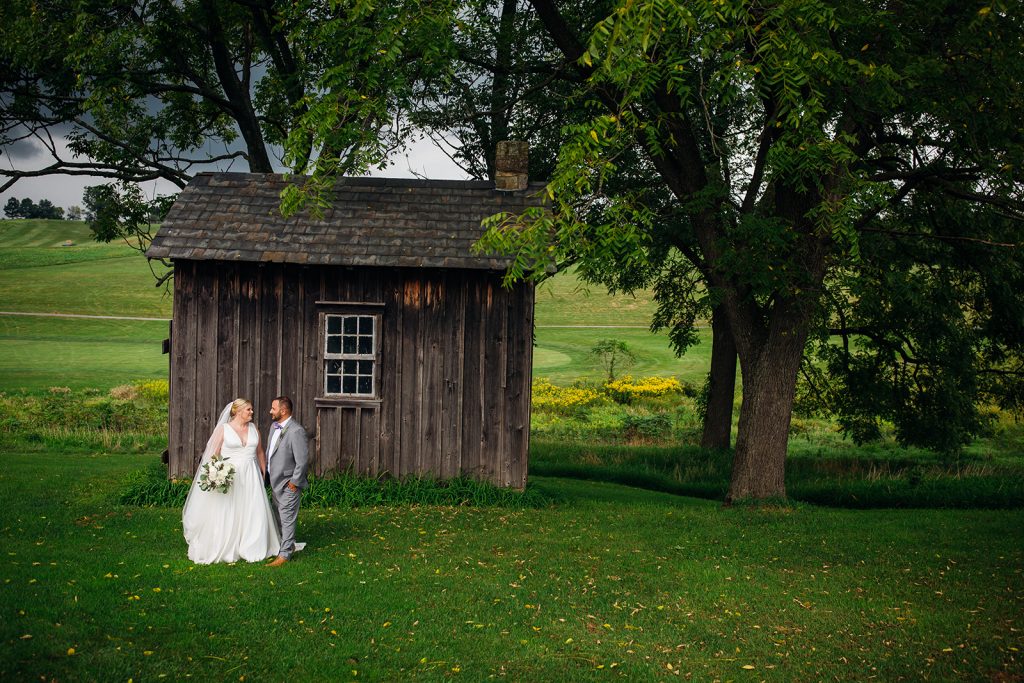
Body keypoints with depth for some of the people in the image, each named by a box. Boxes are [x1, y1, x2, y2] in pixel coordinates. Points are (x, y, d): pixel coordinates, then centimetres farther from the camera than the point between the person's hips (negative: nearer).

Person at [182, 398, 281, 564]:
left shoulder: (254, 428, 9)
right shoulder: (223, 429, -3)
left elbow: (260, 452, 16)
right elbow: (214, 454, -4)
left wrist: (264, 473, 13)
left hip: (251, 476, 4)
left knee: (254, 513, 2)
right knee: (226, 515, 0)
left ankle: (253, 549, 12)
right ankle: (225, 551, 10)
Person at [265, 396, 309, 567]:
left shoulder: (296, 431, -23)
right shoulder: (274, 426, 6)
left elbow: (302, 460, -23)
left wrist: (294, 482, -17)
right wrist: (266, 473, 14)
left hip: (288, 484, -9)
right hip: (275, 482, 9)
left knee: (287, 519, -1)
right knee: (279, 516, 21)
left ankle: (284, 554, 6)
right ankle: (288, 544, 37)